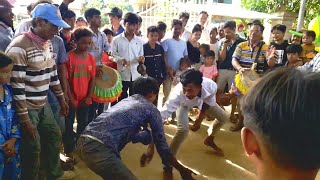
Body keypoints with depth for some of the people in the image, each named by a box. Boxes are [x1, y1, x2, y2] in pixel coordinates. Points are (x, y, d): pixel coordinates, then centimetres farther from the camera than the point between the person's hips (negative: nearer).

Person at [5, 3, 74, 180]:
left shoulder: (47, 43, 4)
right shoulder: (19, 47, -22)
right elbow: (16, 86, -22)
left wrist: (61, 98, 17)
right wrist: (24, 118, -20)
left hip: (43, 104, 9)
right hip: (27, 108, -8)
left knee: (54, 136, 20)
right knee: (32, 149, 5)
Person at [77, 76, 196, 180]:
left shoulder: (126, 100, 26)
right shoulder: (151, 109, 6)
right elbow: (161, 145, 8)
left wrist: (150, 135, 45)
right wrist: (181, 169, 19)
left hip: (84, 142, 9)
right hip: (100, 149, -9)